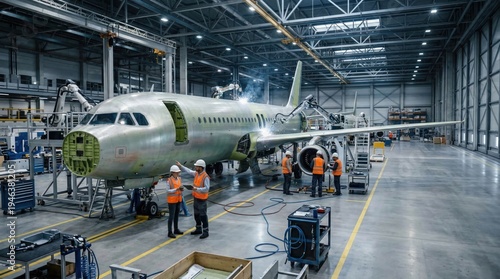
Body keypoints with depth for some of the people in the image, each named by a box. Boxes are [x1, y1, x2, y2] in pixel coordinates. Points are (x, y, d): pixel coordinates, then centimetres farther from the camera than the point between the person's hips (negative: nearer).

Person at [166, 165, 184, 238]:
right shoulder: (169, 180, -16)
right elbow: (168, 191, -16)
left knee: (176, 215, 15)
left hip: (178, 199, 7)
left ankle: (176, 229, 28)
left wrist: (182, 189, -12)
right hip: (172, 200, -7)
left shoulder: (179, 179, 4)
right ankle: (170, 232, 6)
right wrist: (177, 189, -25)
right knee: (171, 216, -1)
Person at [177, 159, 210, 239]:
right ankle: (198, 229, 31)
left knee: (203, 215, -2)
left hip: (202, 199, -9)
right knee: (196, 214, 17)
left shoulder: (205, 177, -21)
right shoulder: (196, 173, 3)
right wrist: (180, 166, 21)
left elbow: (207, 188, -24)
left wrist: (197, 189, -34)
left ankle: (205, 232, 8)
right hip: (195, 198, 9)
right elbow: (188, 171, 19)